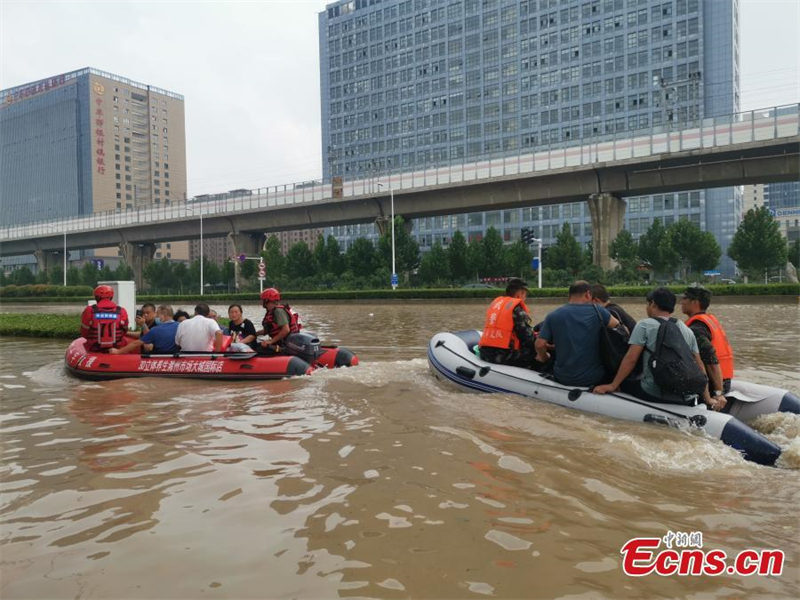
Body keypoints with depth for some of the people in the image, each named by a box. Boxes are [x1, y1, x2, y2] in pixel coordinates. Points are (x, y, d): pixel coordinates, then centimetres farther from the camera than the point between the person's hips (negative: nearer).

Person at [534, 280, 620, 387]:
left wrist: (543, 357, 14)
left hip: (563, 379, 1)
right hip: (593, 378, -1)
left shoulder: (553, 316, -3)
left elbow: (540, 344, -7)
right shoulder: (597, 311, -6)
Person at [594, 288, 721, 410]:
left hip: (652, 394, -6)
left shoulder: (644, 325, -6)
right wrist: (708, 399, 12)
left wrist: (612, 386, -6)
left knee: (623, 382, 17)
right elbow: (700, 367, 8)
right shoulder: (687, 330, 10)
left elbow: (630, 359, -12)